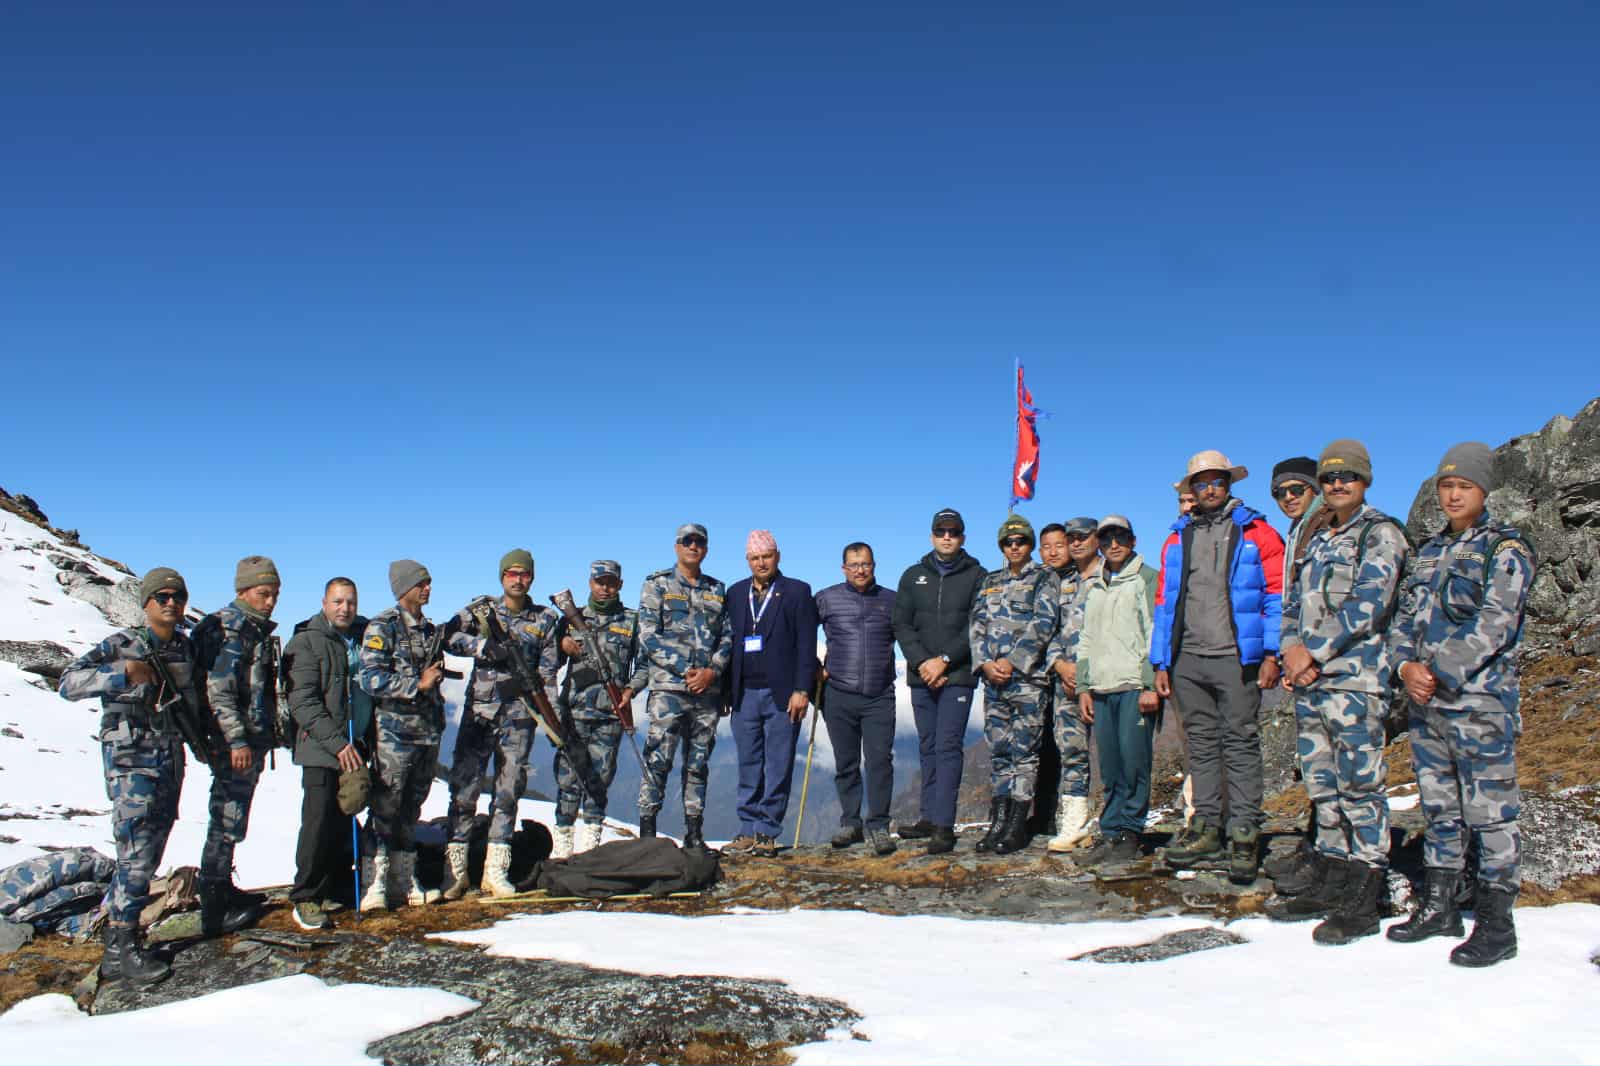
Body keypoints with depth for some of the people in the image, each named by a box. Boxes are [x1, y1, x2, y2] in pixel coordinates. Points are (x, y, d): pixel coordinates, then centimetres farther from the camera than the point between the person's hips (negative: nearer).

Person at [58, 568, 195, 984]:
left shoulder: (186, 648, 10)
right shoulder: (122, 645, -8)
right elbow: (69, 683, -17)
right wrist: (124, 674, -28)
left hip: (170, 755, 7)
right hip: (131, 755, -7)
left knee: (151, 850, 13)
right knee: (139, 850, -11)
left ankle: (114, 919, 30)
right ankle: (119, 950, -5)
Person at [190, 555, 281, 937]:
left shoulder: (259, 630, 15)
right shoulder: (228, 629, -14)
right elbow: (219, 691, -21)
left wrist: (271, 731, 24)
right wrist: (237, 741, -24)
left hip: (252, 739, 9)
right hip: (234, 744, -9)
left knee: (230, 819, 18)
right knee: (228, 822, -5)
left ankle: (221, 889, 29)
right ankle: (215, 911, 1)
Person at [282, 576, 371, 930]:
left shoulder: (364, 637, 12)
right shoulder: (307, 642, -6)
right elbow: (302, 702, -13)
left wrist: (364, 741, 12)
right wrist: (336, 743, -19)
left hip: (355, 747, 6)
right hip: (321, 749, -6)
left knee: (341, 822, 10)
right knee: (319, 821, -7)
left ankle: (329, 889, 20)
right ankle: (305, 898, 2)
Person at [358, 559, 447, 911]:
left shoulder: (431, 630, 16)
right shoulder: (382, 627, -7)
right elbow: (372, 680, -17)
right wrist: (418, 684, -16)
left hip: (428, 733, 7)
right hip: (395, 732, -7)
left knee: (411, 809, 12)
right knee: (385, 808, -6)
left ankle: (404, 880, 19)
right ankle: (375, 883, -1)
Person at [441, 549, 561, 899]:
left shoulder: (545, 618, 9)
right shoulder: (481, 608, 8)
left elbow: (547, 672, 6)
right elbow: (450, 636, -6)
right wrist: (484, 645, -20)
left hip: (520, 713, 1)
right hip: (479, 709, -1)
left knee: (509, 790, 3)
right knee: (464, 785, -4)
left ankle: (495, 871, 10)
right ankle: (456, 868, 4)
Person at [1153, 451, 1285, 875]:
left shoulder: (1256, 533, 4)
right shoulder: (1177, 540, 16)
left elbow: (1277, 595, -1)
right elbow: (1164, 602, 16)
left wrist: (1272, 653, -11)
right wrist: (1161, 662, 10)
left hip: (1236, 658, -4)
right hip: (1188, 660, 4)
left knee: (1240, 743, -2)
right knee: (1201, 745, 9)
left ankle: (1244, 833, 2)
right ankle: (1206, 827, 16)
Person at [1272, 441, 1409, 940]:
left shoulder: (1380, 533, -3)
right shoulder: (1318, 541, 20)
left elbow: (1366, 605, -14)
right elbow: (1294, 604, 19)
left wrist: (1312, 650, -14)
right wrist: (1292, 650, 0)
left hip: (1355, 677, -7)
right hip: (1309, 679, 8)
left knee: (1359, 782, -6)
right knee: (1322, 783, 11)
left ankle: (1364, 902, -1)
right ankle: (1330, 884, 20)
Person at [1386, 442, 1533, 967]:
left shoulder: (1506, 548, -3)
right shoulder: (1430, 551, 16)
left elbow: (1495, 624, -14)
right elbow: (1405, 617, 14)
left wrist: (1439, 674, -17)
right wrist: (1406, 666, -5)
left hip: (1480, 702, -6)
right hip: (1426, 704, 7)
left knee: (1489, 810, -2)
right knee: (1438, 808, 13)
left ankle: (1496, 924, 6)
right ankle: (1439, 907, 23)